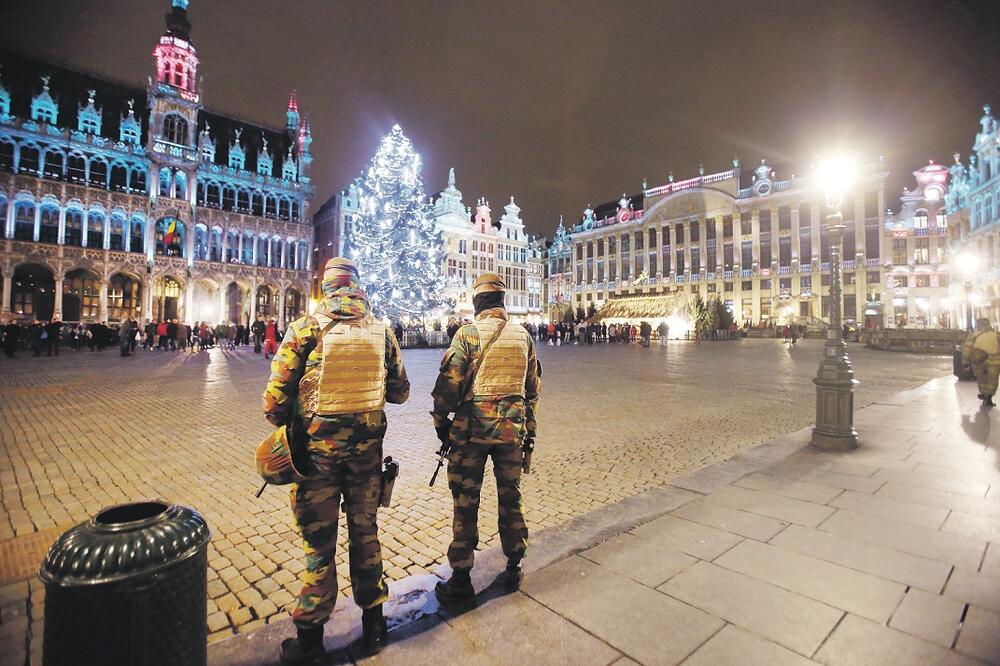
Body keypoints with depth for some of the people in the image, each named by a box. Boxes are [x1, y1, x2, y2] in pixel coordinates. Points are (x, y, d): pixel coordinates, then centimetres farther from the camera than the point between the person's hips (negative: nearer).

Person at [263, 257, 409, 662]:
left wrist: (285, 423, 11)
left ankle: (310, 636, 31)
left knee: (319, 542, 13)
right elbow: (400, 392, 3)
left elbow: (275, 399, -10)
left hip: (317, 449, -2)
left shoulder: (305, 329, -11)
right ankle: (373, 621, 35)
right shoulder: (381, 330, -2)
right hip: (367, 447, 3)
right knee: (365, 532, 20)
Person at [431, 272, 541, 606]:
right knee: (511, 498, 16)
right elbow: (533, 387, 11)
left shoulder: (468, 334, -10)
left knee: (466, 503, 7)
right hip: (512, 429, 4)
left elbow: (448, 383, -11)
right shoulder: (523, 336, 5)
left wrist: (441, 422, 2)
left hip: (471, 429, -4)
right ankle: (514, 569, 30)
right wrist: (529, 425, 21)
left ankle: (461, 579, 18)